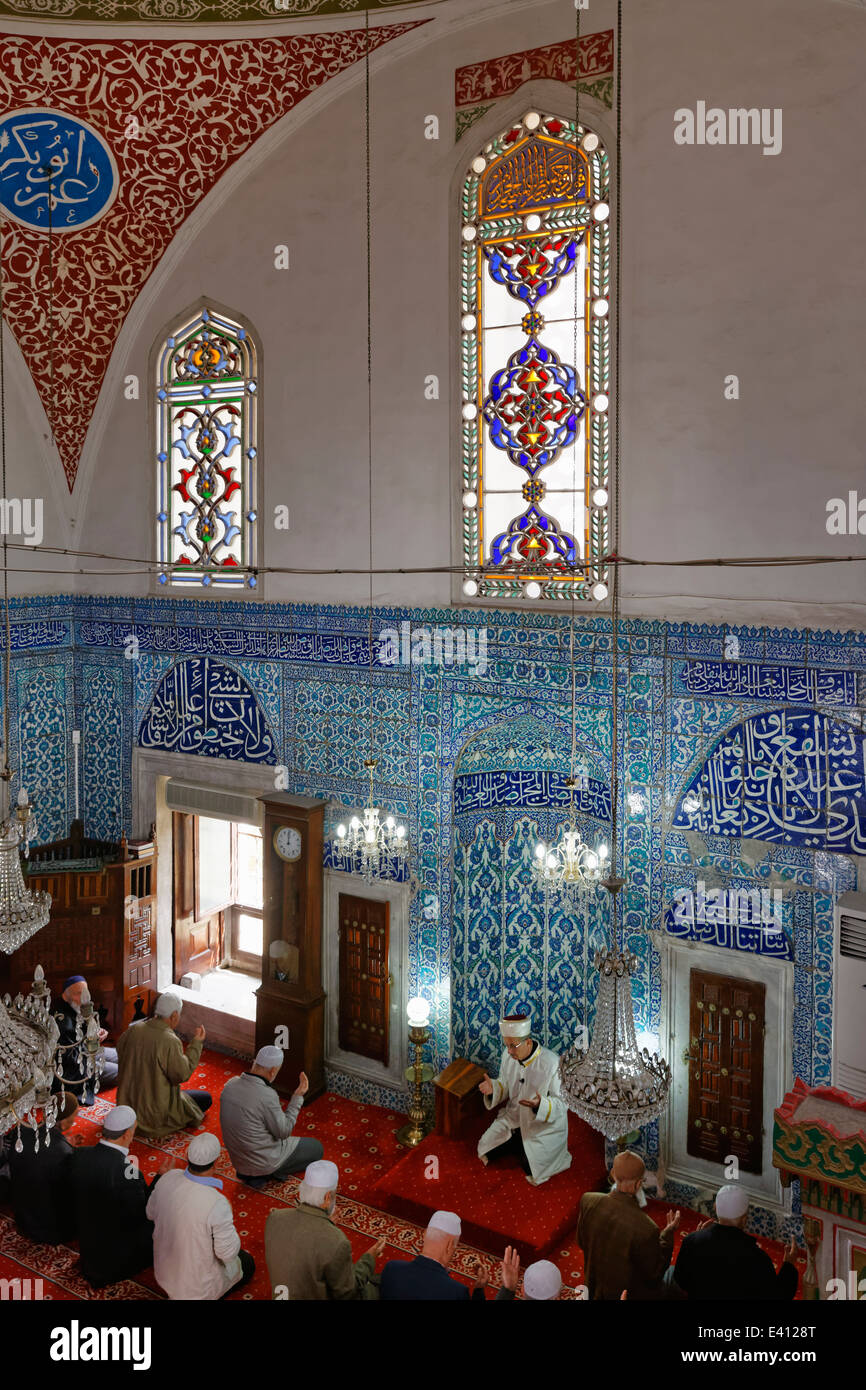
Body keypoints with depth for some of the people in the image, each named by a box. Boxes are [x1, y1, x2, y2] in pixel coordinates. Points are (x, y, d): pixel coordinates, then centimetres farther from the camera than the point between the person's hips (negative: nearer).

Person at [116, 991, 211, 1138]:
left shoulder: (134, 1029, -9)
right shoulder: (170, 1042, -28)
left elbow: (120, 1050, 10)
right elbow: (182, 1074, -19)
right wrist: (196, 1043, -12)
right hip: (155, 1109, -8)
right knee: (206, 1099, 8)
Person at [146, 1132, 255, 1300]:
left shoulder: (169, 1178, -18)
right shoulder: (218, 1204, -36)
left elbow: (151, 1213, 2)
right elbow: (228, 1253, -22)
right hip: (200, 1284, -6)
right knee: (247, 1263, 23)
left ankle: (179, 1293, 19)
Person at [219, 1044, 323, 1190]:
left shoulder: (230, 1084, -9)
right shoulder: (267, 1096, -30)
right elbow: (284, 1132, -17)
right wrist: (297, 1097, -12)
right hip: (263, 1161, -7)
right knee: (316, 1148, 12)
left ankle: (247, 1173, 14)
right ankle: (268, 1174, 5)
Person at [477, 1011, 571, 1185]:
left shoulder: (551, 1063, -27)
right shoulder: (508, 1055, -9)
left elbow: (561, 1103, -20)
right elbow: (505, 1086, 5)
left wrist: (540, 1105, -40)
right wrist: (493, 1088, -18)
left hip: (543, 1125, -5)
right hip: (514, 1117, 6)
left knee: (530, 1168, -18)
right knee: (486, 1149, -1)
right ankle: (519, 1145, 21)